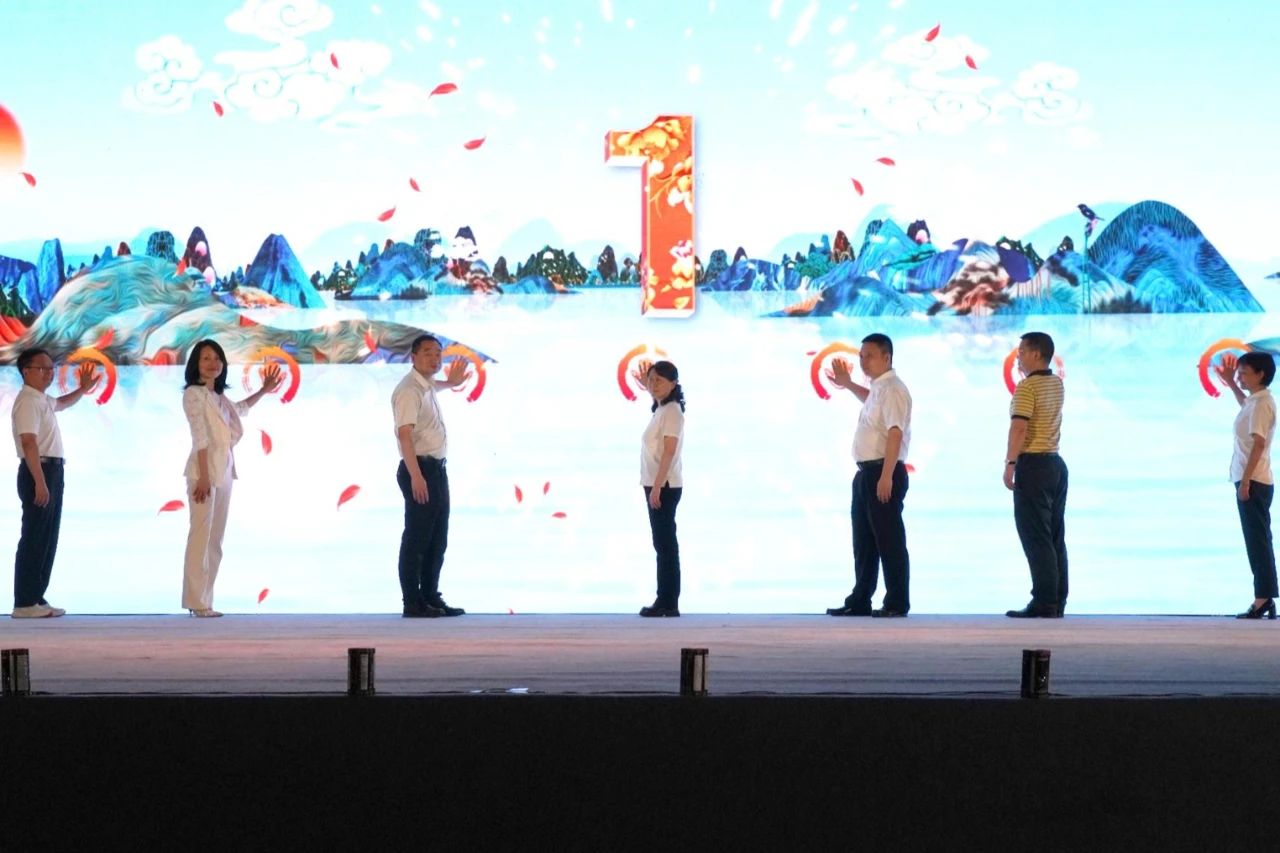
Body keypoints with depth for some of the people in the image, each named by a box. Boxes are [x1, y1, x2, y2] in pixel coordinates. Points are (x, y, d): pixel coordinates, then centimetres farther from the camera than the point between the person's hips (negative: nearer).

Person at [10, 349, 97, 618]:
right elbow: (29, 443, -23)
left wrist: (82, 389, 31)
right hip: (37, 472, -10)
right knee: (34, 539, -10)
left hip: (52, 471, 10)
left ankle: (36, 598, 16)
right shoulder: (28, 401, -13)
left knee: (48, 539, 11)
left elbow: (62, 403, 44)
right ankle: (24, 603, -9)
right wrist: (39, 482, -28)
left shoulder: (43, 400, 17)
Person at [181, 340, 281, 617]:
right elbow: (201, 437, -15)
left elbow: (240, 409, 41)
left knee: (215, 540, 6)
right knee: (201, 536, -9)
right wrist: (204, 477, -20)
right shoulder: (193, 394, -6)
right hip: (204, 469, -8)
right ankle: (196, 602, -8)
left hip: (224, 470, 8)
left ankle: (204, 601, 9)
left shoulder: (218, 396, 16)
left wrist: (263, 391, 38)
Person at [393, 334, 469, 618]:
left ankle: (431, 597, 21)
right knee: (416, 539, -6)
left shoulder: (427, 386, 14)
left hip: (437, 469, 10)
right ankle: (413, 603, -2)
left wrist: (450, 383, 48)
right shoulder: (409, 390, -16)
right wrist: (415, 476, -31)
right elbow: (405, 433, -25)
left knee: (438, 539, 14)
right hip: (419, 470, -10)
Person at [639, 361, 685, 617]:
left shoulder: (672, 411, -13)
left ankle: (668, 603, -6)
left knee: (665, 543, -7)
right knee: (663, 543, 9)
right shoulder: (660, 410, 16)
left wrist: (657, 487, -21)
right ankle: (666, 601, 12)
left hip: (665, 486, -9)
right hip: (657, 485, 9)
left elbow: (669, 451, -19)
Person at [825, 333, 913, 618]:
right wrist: (848, 384, 37)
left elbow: (895, 434, -24)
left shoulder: (892, 389, -15)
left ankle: (897, 603, 2)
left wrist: (886, 476, -29)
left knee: (889, 540, -5)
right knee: (863, 541, 14)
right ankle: (859, 601, 22)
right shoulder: (878, 388, 16)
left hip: (883, 472, -10)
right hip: (866, 472, 10)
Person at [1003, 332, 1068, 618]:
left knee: (1036, 538, -7)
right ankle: (1058, 602, 11)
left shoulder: (1026, 387, -13)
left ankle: (1044, 603, -9)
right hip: (1056, 463, 8)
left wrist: (1010, 464, -22)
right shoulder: (1057, 384, 12)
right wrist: (1027, 371, 22)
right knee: (1056, 538, 9)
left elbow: (1019, 427, -24)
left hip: (1033, 465, -8)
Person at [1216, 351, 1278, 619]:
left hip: (1254, 482, -10)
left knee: (1257, 539, -10)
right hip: (1254, 480, 10)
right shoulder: (1255, 400, 15)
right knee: (1257, 540, 11)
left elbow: (1258, 444, -21)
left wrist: (1246, 480, -24)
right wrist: (1230, 383, 36)